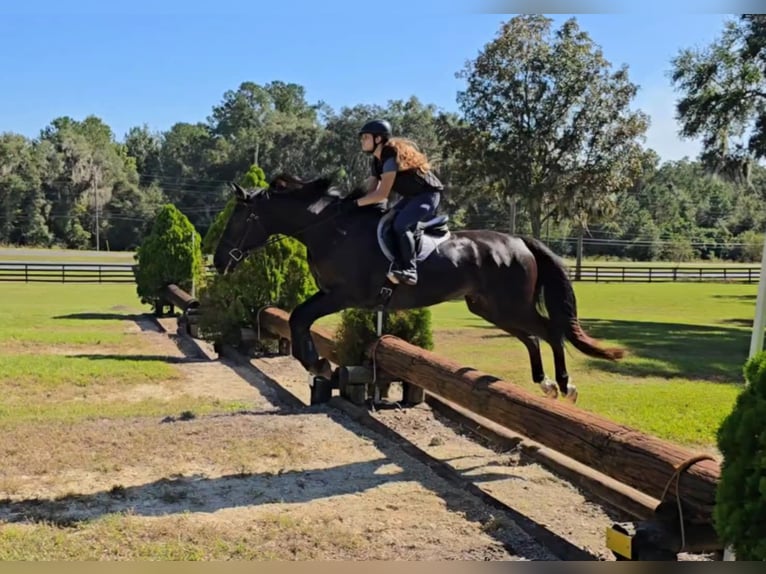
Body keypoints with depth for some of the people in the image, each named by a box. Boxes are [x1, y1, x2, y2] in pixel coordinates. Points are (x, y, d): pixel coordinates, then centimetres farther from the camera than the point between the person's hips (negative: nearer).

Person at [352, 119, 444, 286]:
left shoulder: (391, 155, -23)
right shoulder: (377, 160, 7)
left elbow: (382, 194, -28)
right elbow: (369, 190, 5)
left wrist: (355, 203, -27)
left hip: (428, 195, -10)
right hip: (412, 196, 10)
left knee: (400, 225, -29)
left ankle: (409, 270, -26)